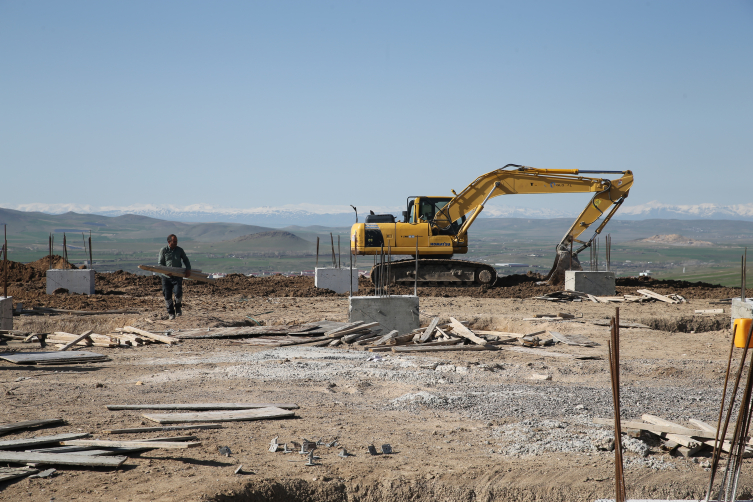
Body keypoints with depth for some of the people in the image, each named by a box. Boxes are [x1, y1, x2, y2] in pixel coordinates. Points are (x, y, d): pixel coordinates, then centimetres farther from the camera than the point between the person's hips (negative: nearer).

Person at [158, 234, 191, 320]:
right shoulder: (163, 250, 1)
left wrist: (188, 269, -1)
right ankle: (171, 313, 15)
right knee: (167, 295, -2)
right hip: (166, 276, 0)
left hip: (177, 276, 0)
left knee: (178, 292, -18)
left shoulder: (180, 250, 5)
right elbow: (160, 263, 0)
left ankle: (178, 307, 10)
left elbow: (186, 260, 16)